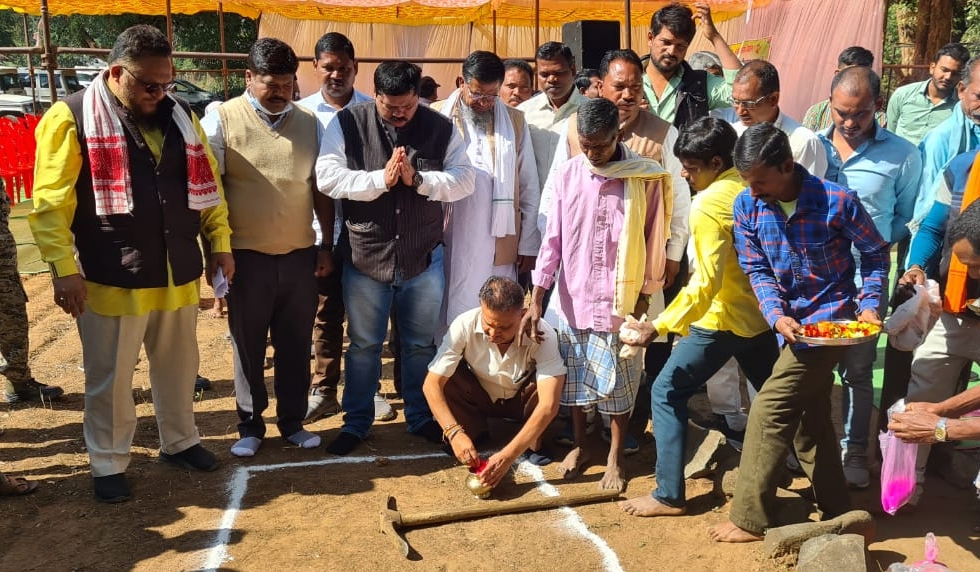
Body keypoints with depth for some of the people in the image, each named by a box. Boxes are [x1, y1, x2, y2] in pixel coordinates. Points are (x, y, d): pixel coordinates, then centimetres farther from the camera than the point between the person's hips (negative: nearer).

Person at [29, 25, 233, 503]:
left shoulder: (179, 115, 7)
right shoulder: (71, 117, -9)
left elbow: (206, 182, 12)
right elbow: (52, 202, -11)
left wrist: (220, 242, 7)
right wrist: (63, 269, -17)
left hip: (177, 273, 5)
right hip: (111, 279, -5)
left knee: (178, 366, 19)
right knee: (110, 378, 8)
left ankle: (180, 441, 38)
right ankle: (108, 464, 25)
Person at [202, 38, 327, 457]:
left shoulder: (309, 122, 5)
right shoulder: (222, 120, -5)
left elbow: (321, 188, 10)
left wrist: (327, 244, 9)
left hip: (300, 254, 3)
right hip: (246, 255, -2)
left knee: (295, 345, 12)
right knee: (248, 347, 10)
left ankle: (293, 422, 27)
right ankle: (250, 426, 25)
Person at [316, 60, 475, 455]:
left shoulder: (441, 128, -1)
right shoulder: (347, 123, -5)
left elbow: (464, 180, -7)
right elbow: (327, 177, -13)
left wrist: (418, 180, -22)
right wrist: (380, 179, -22)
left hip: (424, 259, 1)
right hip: (364, 257, -1)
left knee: (421, 345, 14)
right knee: (363, 345, 12)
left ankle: (421, 418, 32)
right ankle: (356, 422, 28)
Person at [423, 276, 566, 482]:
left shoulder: (543, 336, -33)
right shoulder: (464, 325, -31)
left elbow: (549, 405, -40)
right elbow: (432, 384, -30)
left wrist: (509, 455, -48)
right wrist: (455, 433, -43)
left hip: (521, 401, -1)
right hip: (480, 397, 1)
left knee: (556, 381, -32)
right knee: (445, 377, -30)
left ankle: (534, 443, -6)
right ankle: (475, 431, -3)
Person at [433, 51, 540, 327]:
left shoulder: (515, 121, 9)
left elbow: (529, 187, 10)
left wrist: (528, 244, 7)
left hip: (499, 245, 1)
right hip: (448, 244, -1)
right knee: (451, 322, 3)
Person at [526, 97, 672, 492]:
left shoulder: (646, 177, -10)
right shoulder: (567, 174, -3)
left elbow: (654, 239, -2)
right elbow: (553, 238, -1)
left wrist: (646, 293, 0)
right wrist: (536, 299, -4)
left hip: (620, 300, -2)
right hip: (574, 296, 3)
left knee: (619, 381, 7)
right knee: (574, 375, 14)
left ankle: (615, 458, 25)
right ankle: (579, 446, 34)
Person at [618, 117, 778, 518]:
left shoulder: (707, 205, -20)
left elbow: (706, 283, -25)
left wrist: (660, 325, -23)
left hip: (721, 320, -7)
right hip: (760, 312, 8)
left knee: (667, 393, 4)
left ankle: (669, 496, 6)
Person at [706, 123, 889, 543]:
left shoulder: (837, 201, -20)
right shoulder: (747, 206, -8)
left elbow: (876, 253, -4)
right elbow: (757, 270, -2)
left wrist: (869, 305, -14)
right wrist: (776, 315, -17)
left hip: (830, 320, -6)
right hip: (792, 323, 6)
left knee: (769, 409, -9)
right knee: (809, 419, 15)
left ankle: (750, 519, 3)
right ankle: (836, 513, 31)